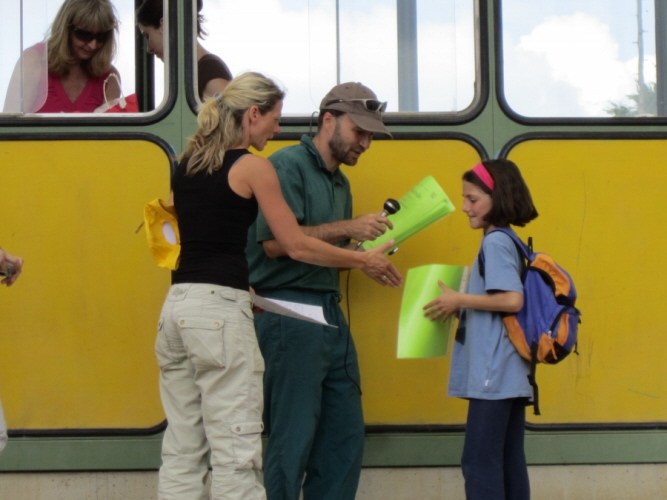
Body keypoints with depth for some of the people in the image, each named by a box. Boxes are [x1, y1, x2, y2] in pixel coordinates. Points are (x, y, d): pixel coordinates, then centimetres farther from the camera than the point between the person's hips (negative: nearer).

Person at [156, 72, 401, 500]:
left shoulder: (188, 164, 16)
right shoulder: (252, 166, -4)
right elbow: (297, 245, -2)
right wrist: (365, 261, 10)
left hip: (177, 304, 8)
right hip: (219, 309, -7)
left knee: (182, 452, 8)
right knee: (235, 452, -6)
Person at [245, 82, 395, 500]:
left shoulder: (340, 183, 21)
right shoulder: (287, 165, -7)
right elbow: (275, 242, -18)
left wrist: (369, 241, 8)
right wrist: (347, 229, -17)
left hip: (331, 315, 9)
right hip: (290, 317, -9)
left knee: (346, 438, 8)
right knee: (293, 441, -6)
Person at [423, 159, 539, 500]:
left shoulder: (495, 243, -11)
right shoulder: (506, 242, 17)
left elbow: (512, 299, -22)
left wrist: (459, 300, -15)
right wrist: (462, 304, 15)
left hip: (493, 375, -10)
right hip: (509, 374, 10)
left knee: (479, 460, -9)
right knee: (509, 461, 9)